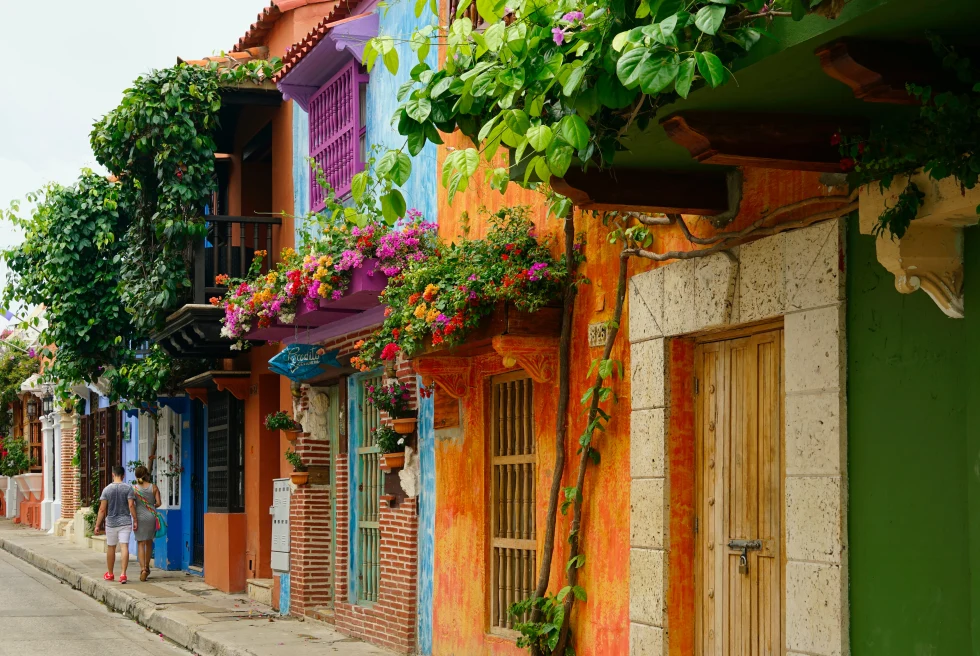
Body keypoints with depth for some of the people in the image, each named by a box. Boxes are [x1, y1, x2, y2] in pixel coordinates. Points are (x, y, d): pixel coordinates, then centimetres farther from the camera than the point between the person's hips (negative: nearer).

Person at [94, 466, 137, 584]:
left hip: (111, 522, 1)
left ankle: (110, 574, 27)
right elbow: (131, 505, -12)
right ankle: (123, 574, -16)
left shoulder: (107, 489, -3)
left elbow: (102, 509, -5)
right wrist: (135, 520, -5)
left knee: (110, 548, 14)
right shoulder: (128, 488, -4)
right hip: (125, 522, -1)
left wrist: (97, 525, -1)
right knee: (124, 547, -5)